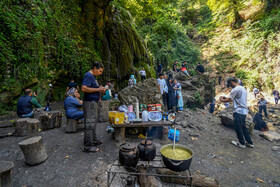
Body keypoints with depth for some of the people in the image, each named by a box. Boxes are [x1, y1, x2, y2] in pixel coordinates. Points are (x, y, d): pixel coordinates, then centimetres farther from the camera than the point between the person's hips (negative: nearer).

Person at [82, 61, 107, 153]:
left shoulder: (93, 76, 18)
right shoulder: (88, 75, -13)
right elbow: (84, 88, -24)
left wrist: (100, 90, 8)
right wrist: (98, 89, -19)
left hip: (94, 102, 11)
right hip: (90, 103, -11)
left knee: (94, 122, 18)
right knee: (89, 124, -6)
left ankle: (94, 140, 31)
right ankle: (88, 146, 3)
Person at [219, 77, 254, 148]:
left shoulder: (235, 89, -13)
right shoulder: (243, 88, 17)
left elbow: (229, 100, -10)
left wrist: (222, 100, 8)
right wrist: (225, 98, 20)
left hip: (238, 111, -9)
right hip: (244, 111, 9)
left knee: (238, 128, 1)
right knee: (243, 127, 17)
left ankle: (242, 143, 11)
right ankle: (250, 143, 23)